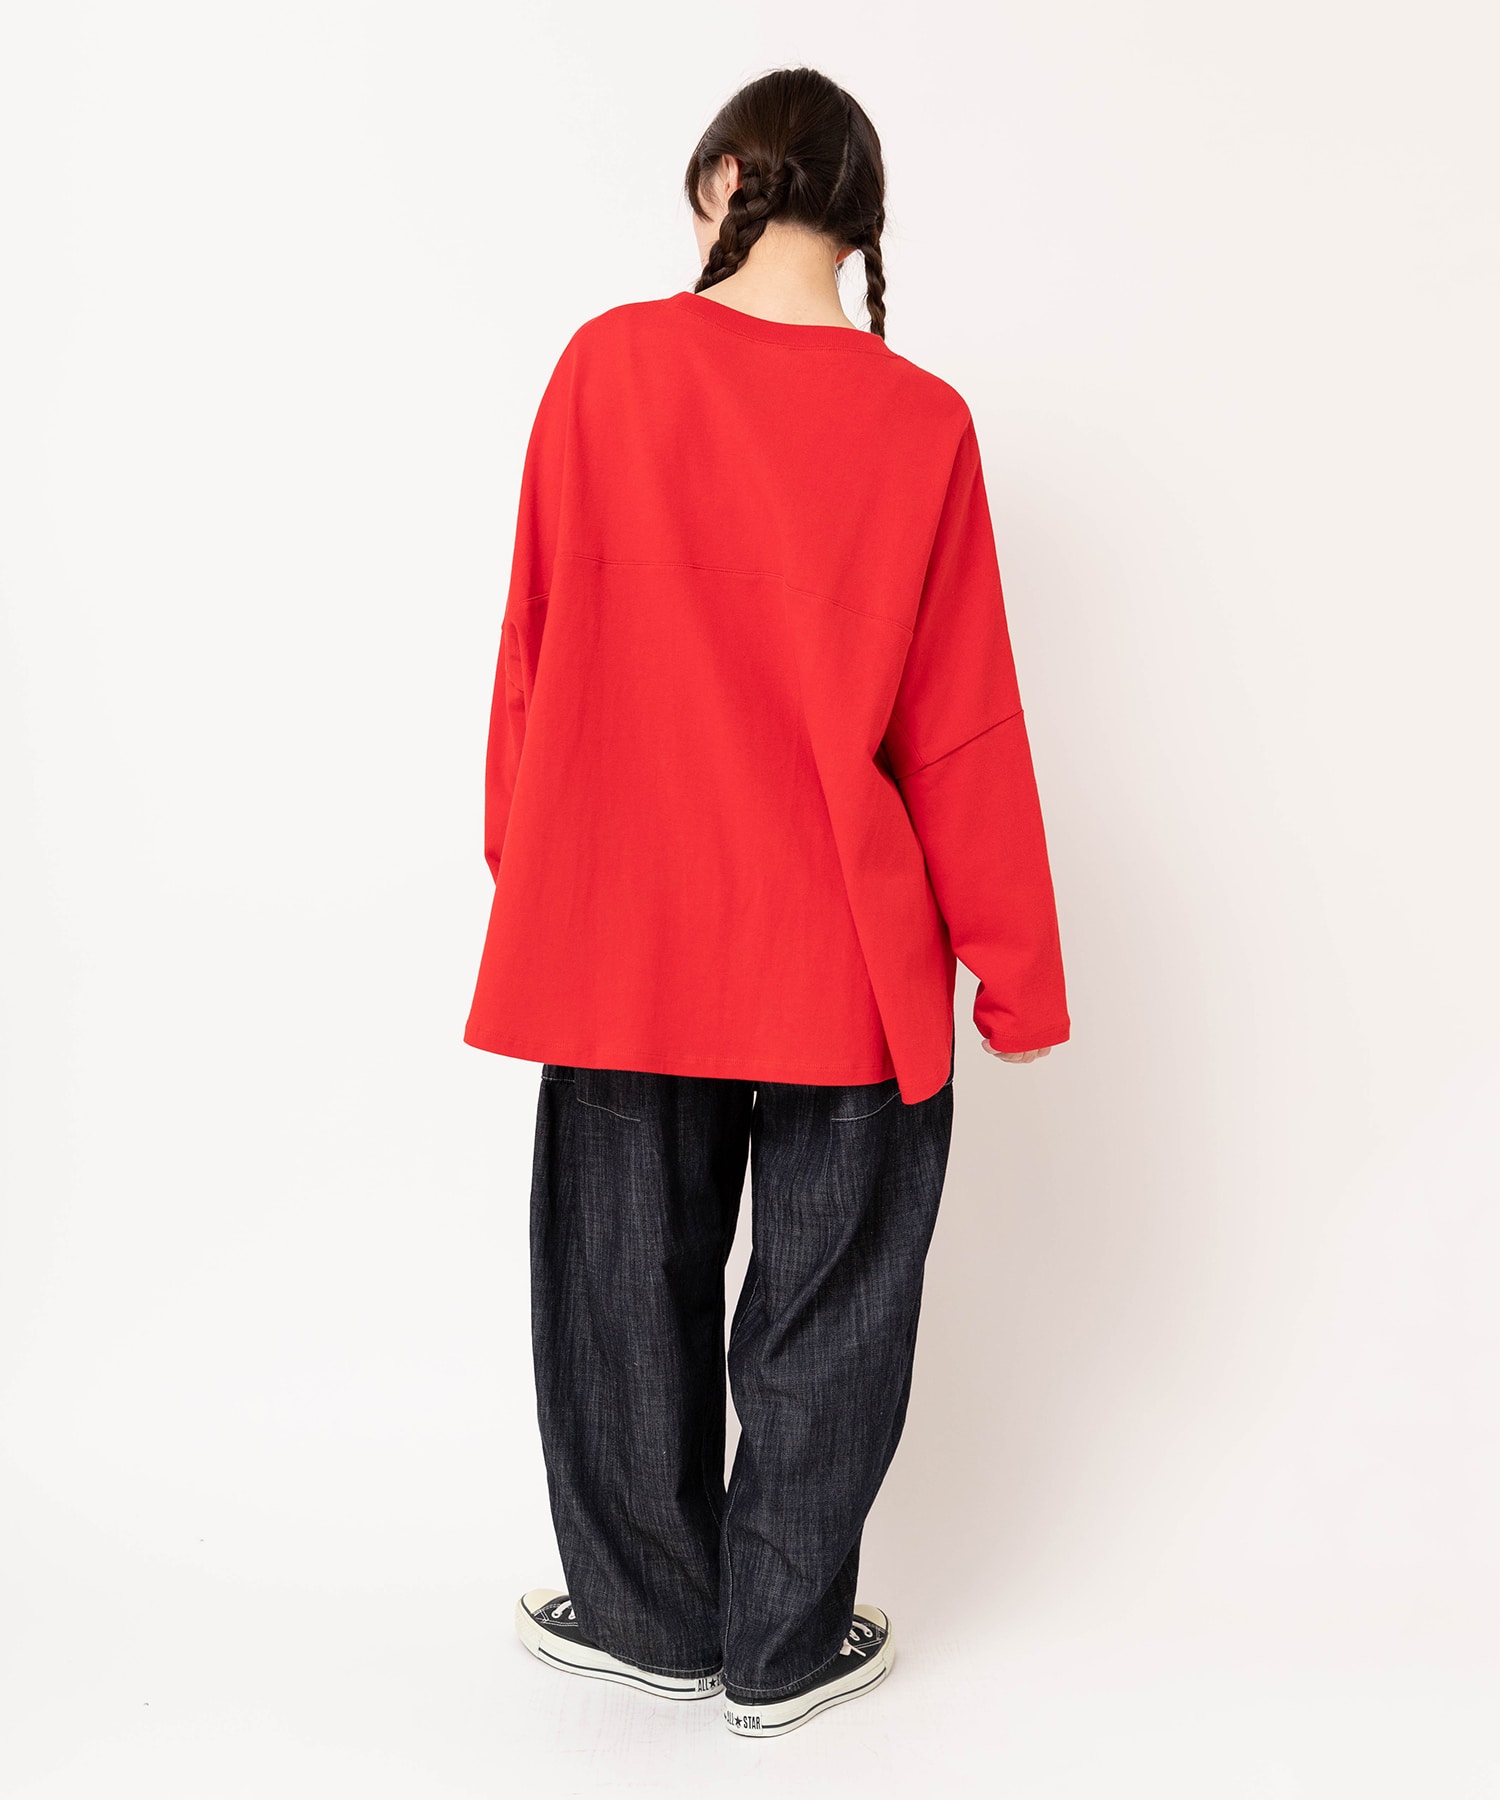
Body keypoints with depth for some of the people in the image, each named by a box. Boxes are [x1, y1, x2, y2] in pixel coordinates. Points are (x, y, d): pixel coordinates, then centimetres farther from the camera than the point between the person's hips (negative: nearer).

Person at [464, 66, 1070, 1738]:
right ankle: (785, 1646, 29)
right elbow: (960, 727, -4)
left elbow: (536, 651, 0)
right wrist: (1014, 968, 4)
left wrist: (523, 862, 12)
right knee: (825, 1297, 14)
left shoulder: (608, 364, -4)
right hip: (845, 952, 0)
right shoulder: (921, 423, -6)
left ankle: (647, 1610, 34)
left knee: (630, 1277, 17)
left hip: (622, 924, 1)